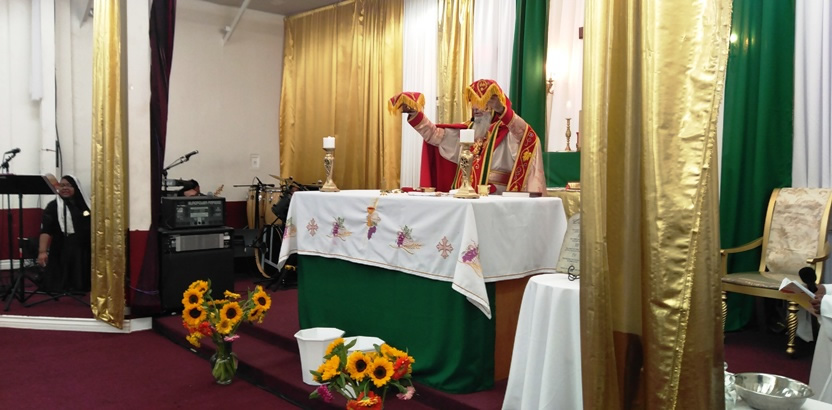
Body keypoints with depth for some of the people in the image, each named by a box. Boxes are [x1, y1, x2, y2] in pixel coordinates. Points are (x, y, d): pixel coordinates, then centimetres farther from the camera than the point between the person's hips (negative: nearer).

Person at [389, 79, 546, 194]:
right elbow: (434, 134, 15)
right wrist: (414, 114, 2)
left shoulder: (506, 131, -1)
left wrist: (502, 110, -39)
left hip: (495, 197, -5)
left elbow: (524, 133, -24)